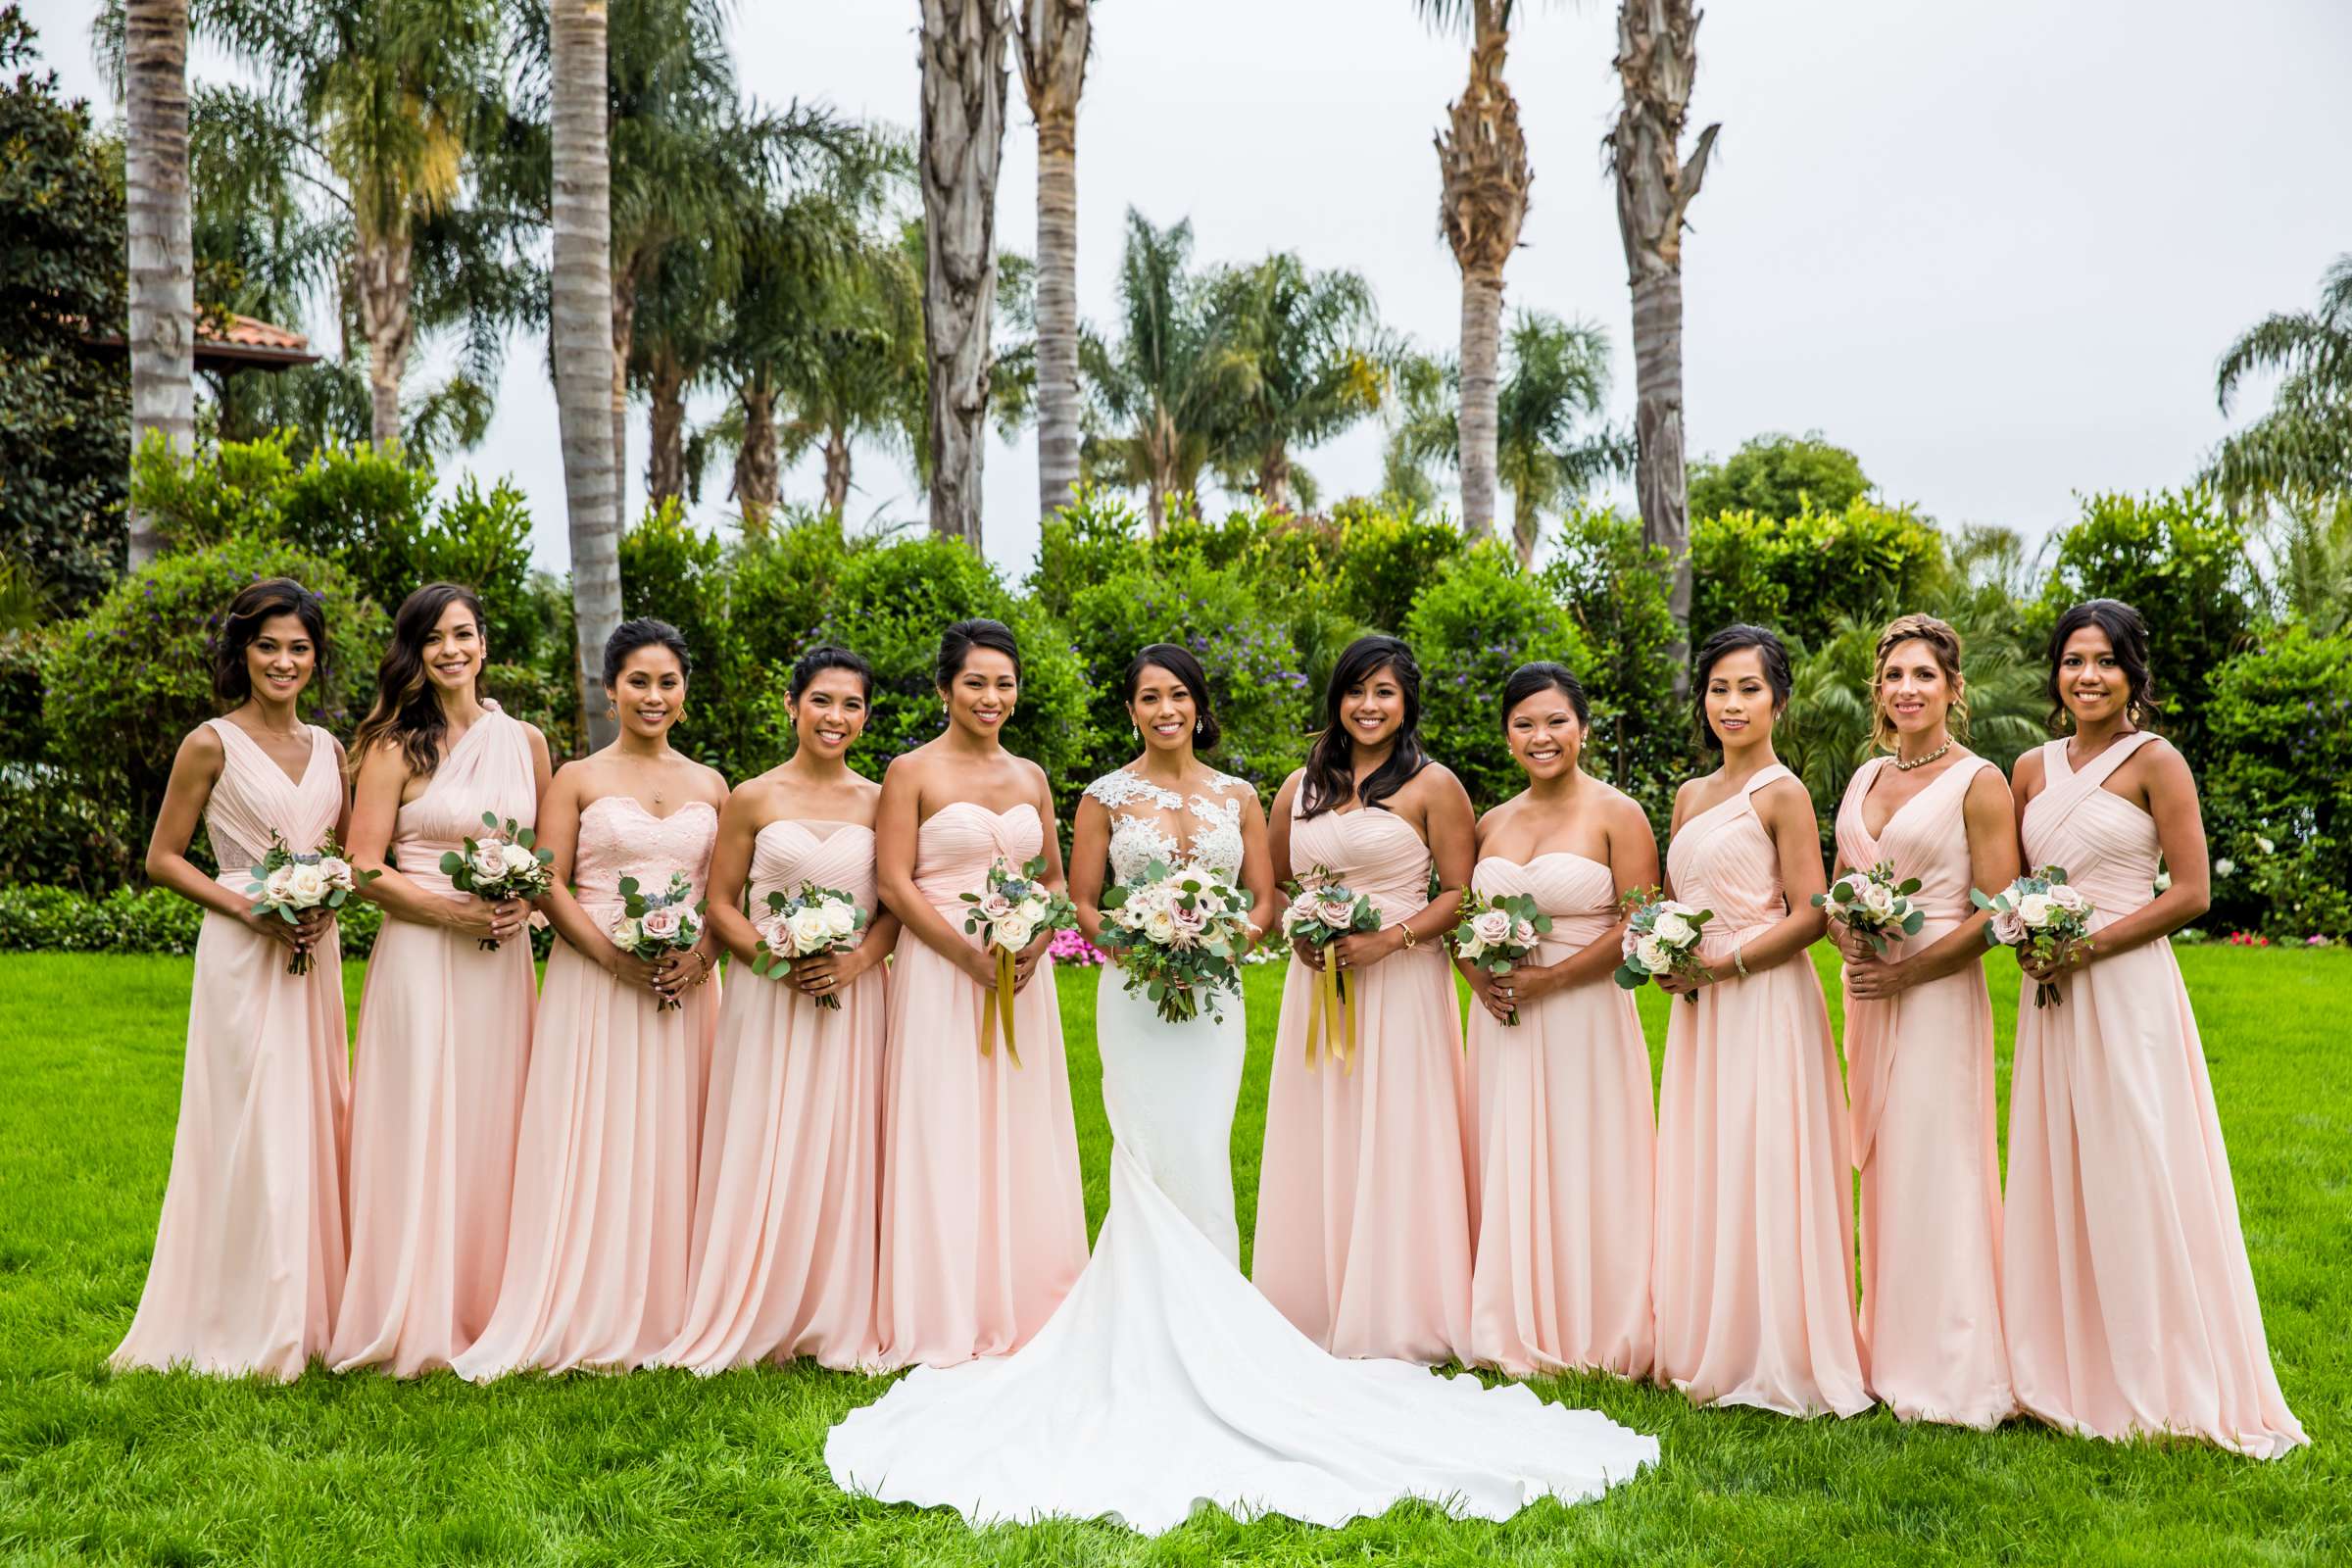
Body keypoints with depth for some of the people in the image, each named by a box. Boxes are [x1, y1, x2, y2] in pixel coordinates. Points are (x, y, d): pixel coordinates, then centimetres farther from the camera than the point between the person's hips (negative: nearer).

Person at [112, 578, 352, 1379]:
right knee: (249, 1130, -5)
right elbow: (162, 859, -2)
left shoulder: (328, 748, 12)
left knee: (316, 1121, 8)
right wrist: (249, 908, -14)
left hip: (316, 954, 5)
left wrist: (328, 902, -2)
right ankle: (243, 1328, 6)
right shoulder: (212, 745, -4)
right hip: (242, 954, -5)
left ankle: (310, 1315, 19)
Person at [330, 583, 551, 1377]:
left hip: (503, 960, 4)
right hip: (419, 956, -3)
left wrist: (525, 903, -4)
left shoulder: (526, 742, 10)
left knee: (492, 1129, 6)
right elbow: (365, 868, -5)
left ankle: (489, 1312, 16)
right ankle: (416, 1320, 7)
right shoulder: (396, 747, -1)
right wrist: (454, 910, -16)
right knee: (419, 1130, -2)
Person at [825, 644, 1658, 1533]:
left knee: (1200, 1156, -2)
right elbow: (1081, 906, 5)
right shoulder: (1106, 798, 4)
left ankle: (1205, 1321, 8)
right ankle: (1156, 1323, 4)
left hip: (1214, 996, 1)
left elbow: (1266, 902, 10)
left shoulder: (1237, 798, 10)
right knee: (1153, 1157, -5)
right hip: (1135, 995, -1)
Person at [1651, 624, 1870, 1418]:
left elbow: (1809, 915, -12)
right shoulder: (1690, 795, 15)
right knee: (1699, 1171, 9)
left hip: (1764, 1003, -7)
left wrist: (1722, 966, -15)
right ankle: (1709, 1351, 18)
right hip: (1699, 1008, 7)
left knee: (1760, 1171, -5)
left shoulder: (1781, 794, -6)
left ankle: (1774, 1361, 4)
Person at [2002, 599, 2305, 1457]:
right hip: (2051, 996, 6)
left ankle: (2153, 1380, 9)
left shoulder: (2154, 761, -5)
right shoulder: (2033, 768, 11)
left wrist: (2087, 946, -14)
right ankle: (2065, 1373, 18)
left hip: (2127, 989, -6)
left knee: (2133, 1178, -3)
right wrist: (2026, 940, -2)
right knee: (2054, 1175, 8)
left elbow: (2191, 890, -10)